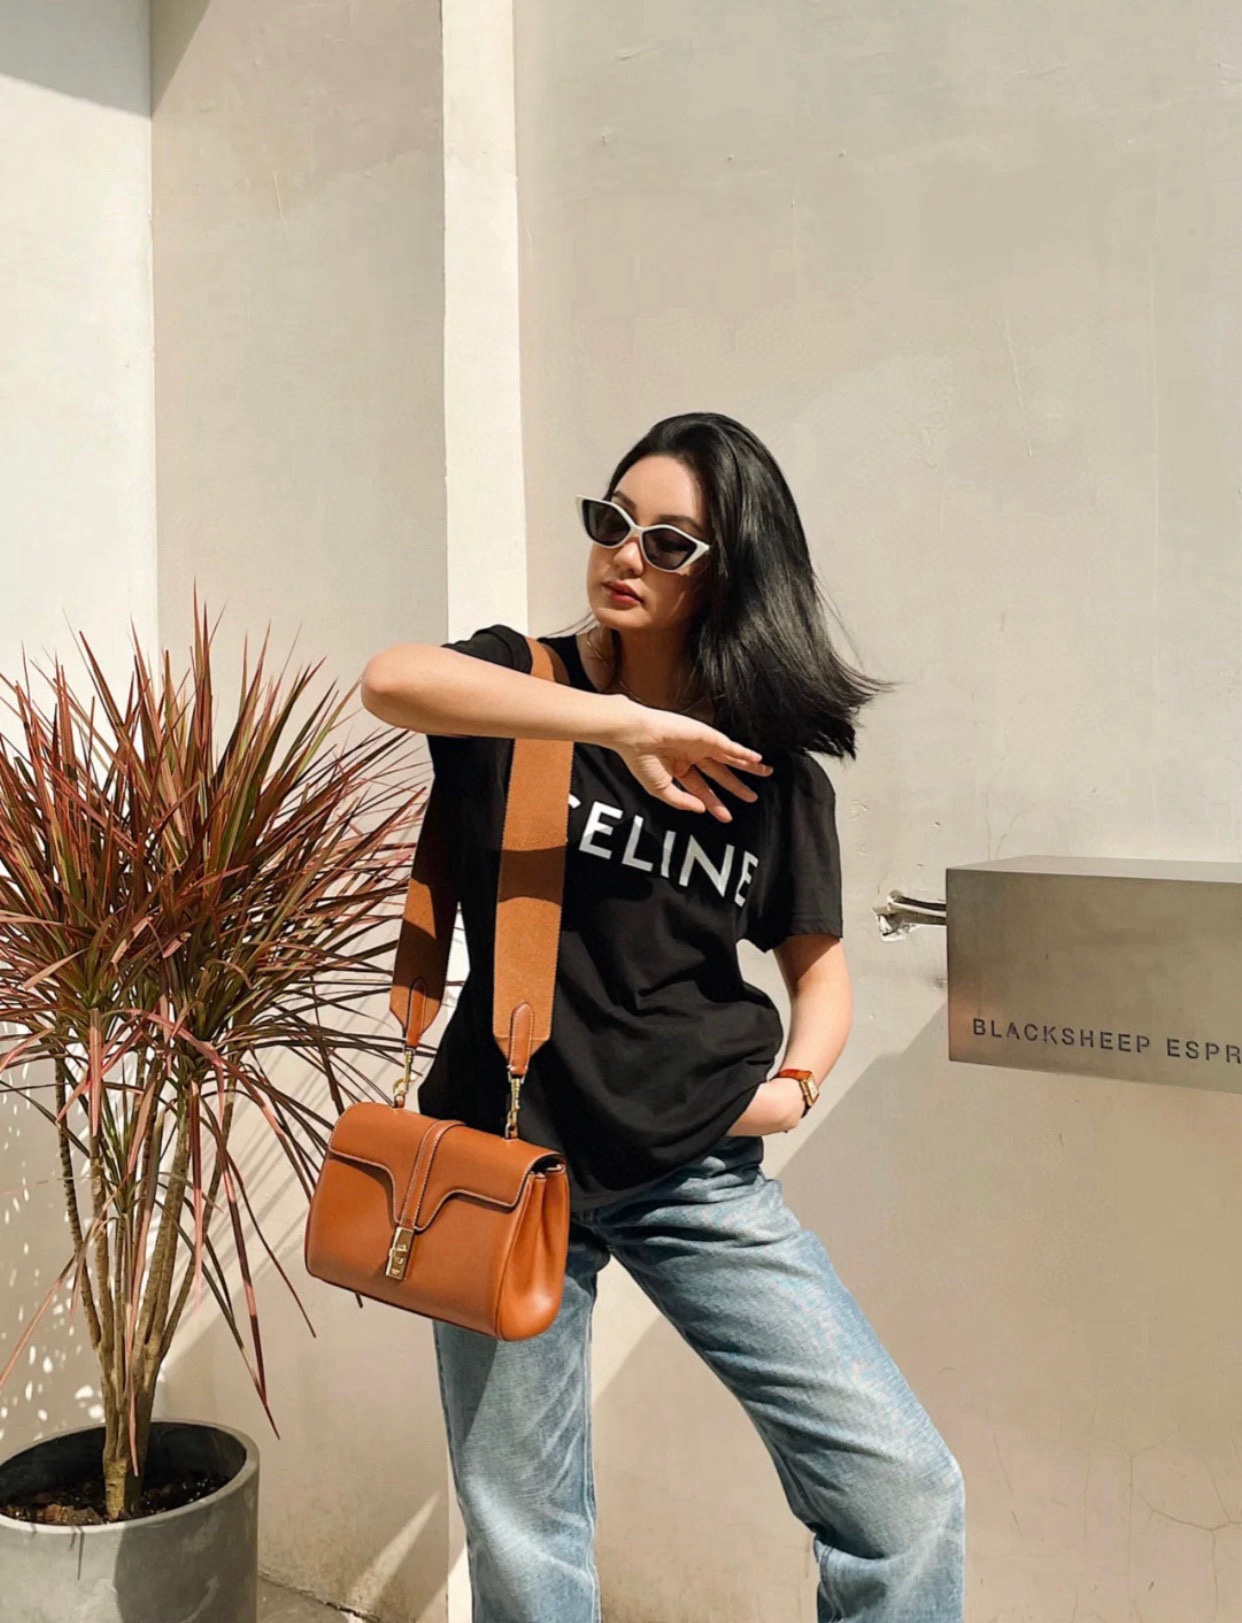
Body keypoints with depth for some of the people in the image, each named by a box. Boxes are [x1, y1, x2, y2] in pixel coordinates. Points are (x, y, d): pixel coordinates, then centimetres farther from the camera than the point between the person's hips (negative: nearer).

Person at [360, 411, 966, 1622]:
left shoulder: (770, 768, 1)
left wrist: (797, 1080, -7)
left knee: (907, 1490, -5)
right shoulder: (522, 688, -3)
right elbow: (391, 679, -27)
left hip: (698, 1171, 1)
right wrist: (625, 724, -31)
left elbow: (817, 959, 12)